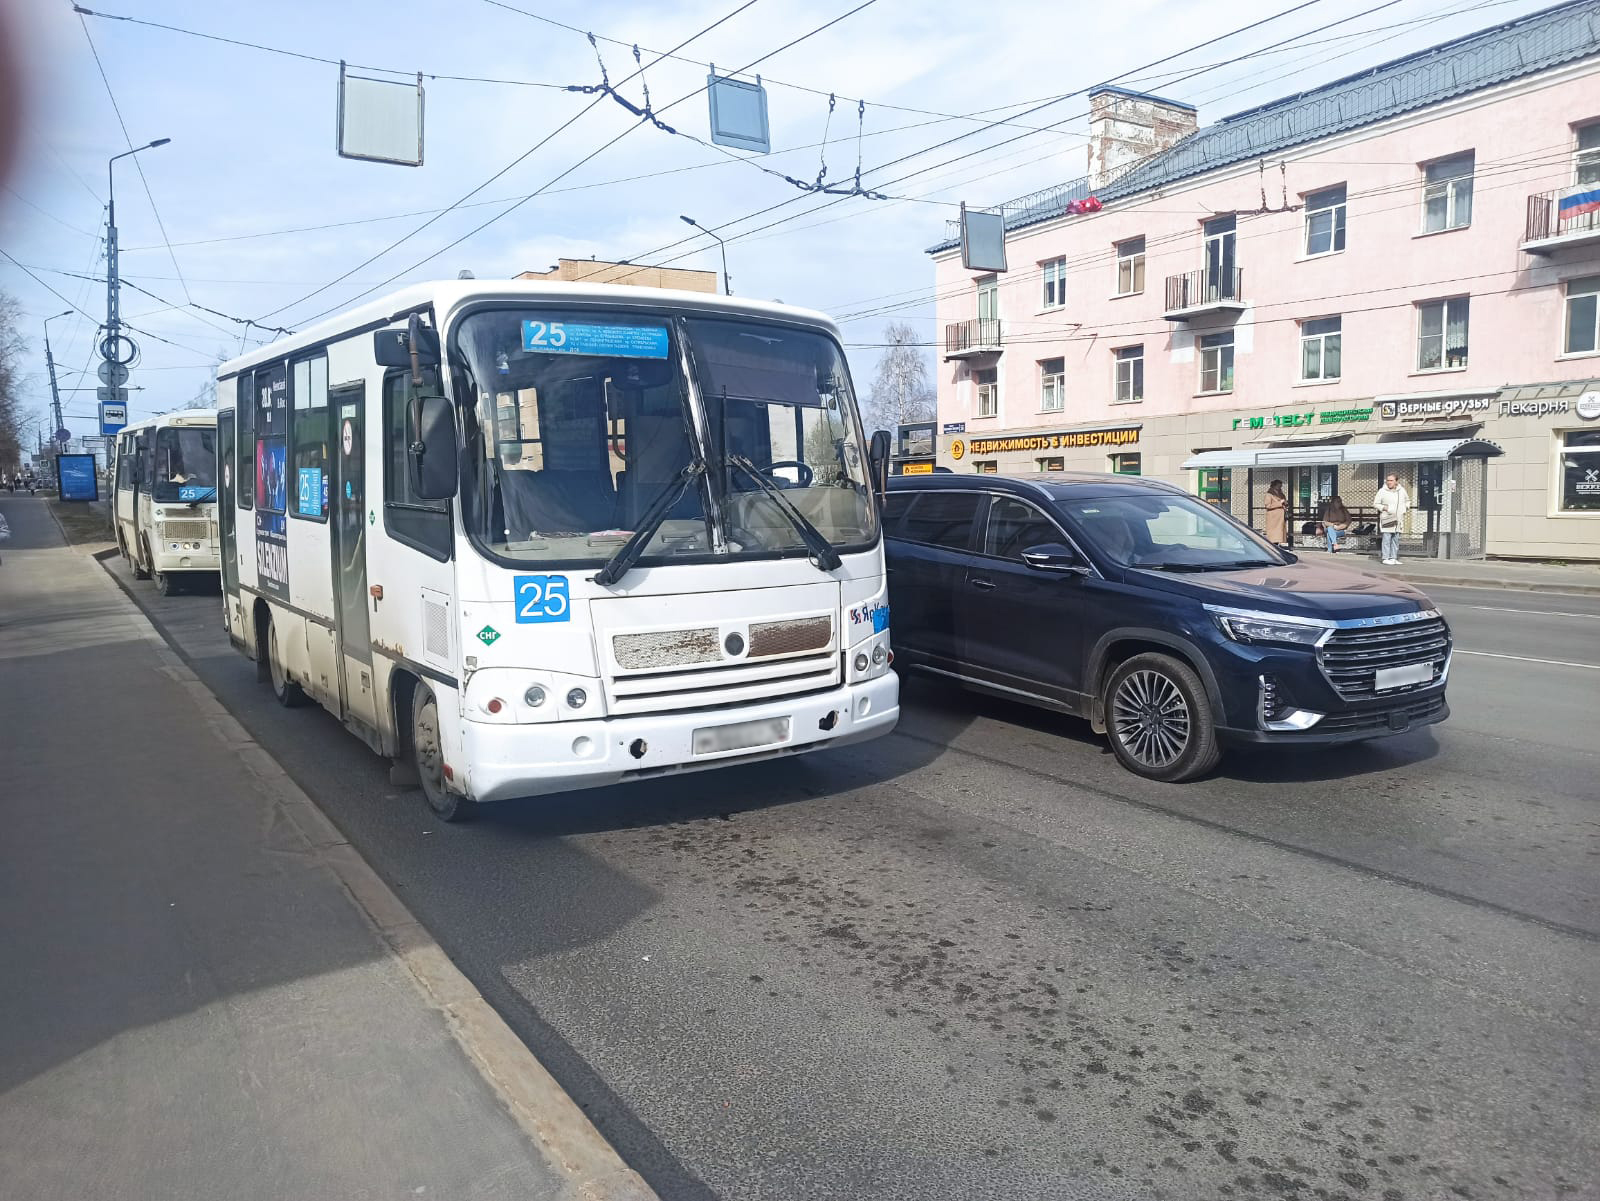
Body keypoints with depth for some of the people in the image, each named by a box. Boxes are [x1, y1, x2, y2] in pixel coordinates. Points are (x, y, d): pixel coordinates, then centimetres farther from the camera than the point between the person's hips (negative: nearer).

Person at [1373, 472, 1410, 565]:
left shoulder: (1402, 490, 9)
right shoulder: (1382, 491, -2)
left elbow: (1407, 500, 26)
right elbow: (1375, 504, 1)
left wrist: (1406, 507, 9)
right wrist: (1383, 508, -13)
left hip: (1398, 519, 5)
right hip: (1387, 519, -4)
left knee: (1396, 539, 8)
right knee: (1387, 538, -8)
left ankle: (1393, 558, 15)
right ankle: (1386, 558, -4)